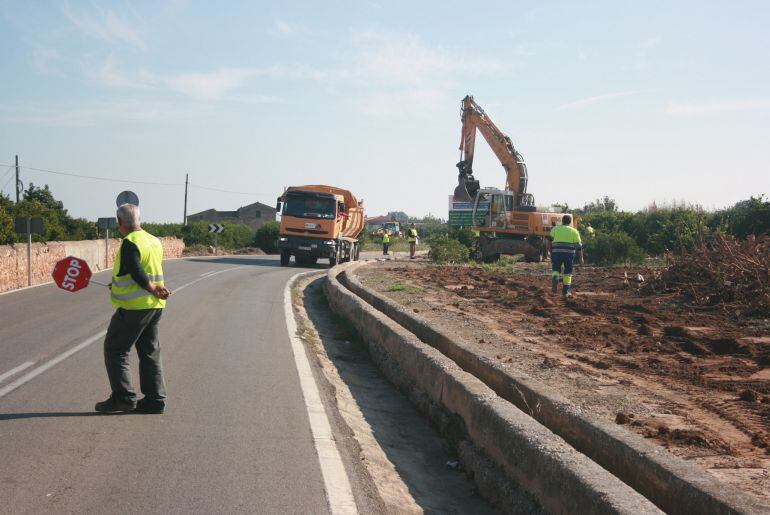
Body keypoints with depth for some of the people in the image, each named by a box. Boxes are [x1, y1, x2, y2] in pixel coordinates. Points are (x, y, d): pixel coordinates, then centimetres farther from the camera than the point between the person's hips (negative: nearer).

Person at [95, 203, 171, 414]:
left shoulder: (129, 243, -14)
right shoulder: (154, 241, 11)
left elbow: (138, 273, -22)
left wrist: (153, 289, -10)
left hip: (133, 307, -8)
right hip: (154, 307, 8)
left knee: (115, 350, 3)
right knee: (150, 352, 12)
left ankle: (123, 397, -1)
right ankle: (155, 399, 13)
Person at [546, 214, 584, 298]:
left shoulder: (555, 229, 12)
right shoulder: (574, 231, 11)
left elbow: (548, 242, 2)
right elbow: (579, 245, 5)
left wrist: (550, 252, 13)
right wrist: (581, 257, 8)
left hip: (556, 252, 0)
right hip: (569, 253, 0)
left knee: (555, 270, 13)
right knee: (568, 272, 13)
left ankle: (555, 280, -20)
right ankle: (565, 292, 13)